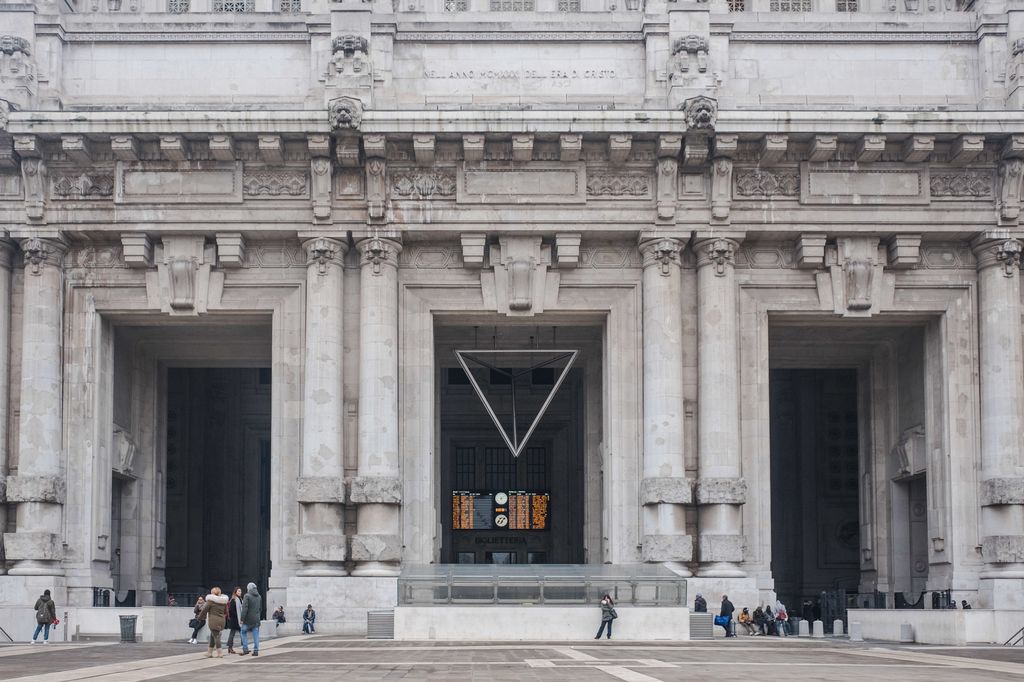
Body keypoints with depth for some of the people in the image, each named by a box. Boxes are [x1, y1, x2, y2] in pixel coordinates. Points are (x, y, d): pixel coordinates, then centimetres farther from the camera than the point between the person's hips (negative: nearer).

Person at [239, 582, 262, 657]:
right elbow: (261, 608, 19)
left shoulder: (247, 596, -11)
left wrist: (242, 619, -14)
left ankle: (245, 649, 2)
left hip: (248, 619, -5)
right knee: (256, 635, 6)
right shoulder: (259, 596, 10)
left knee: (244, 633, 10)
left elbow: (244, 608, -17)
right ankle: (256, 650, 3)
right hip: (256, 619, 5)